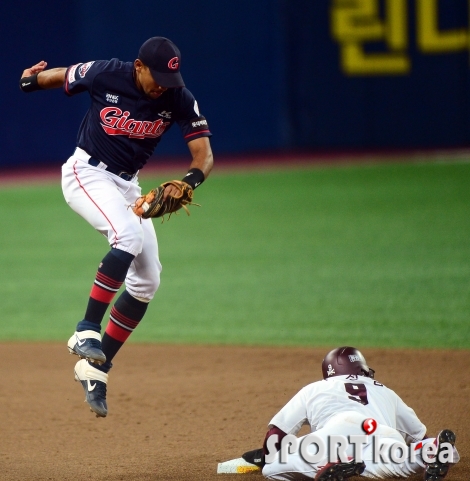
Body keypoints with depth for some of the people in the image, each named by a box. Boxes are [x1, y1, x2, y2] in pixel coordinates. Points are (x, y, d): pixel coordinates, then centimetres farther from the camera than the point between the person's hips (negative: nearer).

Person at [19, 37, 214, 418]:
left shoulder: (179, 99, -11)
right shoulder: (105, 75, -18)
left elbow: (204, 154, -14)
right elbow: (61, 77, 0)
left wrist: (190, 180, -36)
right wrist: (32, 80, -22)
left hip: (127, 184, 6)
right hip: (86, 174, -6)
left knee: (147, 279, 1)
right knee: (128, 235, -32)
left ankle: (96, 368, 7)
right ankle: (88, 330, -28)